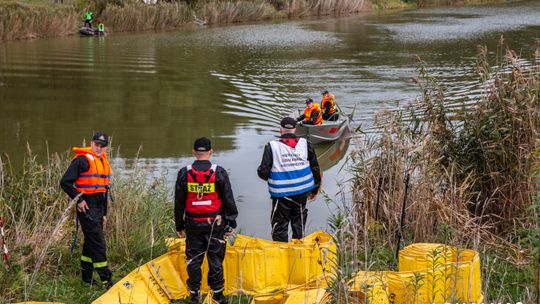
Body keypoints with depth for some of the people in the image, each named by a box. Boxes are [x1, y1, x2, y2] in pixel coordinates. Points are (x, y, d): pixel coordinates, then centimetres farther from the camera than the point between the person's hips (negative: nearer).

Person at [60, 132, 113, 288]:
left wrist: (104, 214, 21)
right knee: (97, 242, -9)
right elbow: (65, 182, -16)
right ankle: (106, 279, -8)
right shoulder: (83, 160, -11)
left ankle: (86, 277, 25)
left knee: (91, 241, 15)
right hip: (86, 207, -9)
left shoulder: (104, 163, 16)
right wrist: (78, 200, -15)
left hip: (98, 207, 9)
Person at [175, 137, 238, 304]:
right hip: (215, 224, -1)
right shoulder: (219, 173, -7)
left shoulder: (184, 174, -3)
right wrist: (231, 223, 8)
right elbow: (229, 201, -2)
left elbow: (179, 203, 3)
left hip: (193, 224, 1)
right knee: (215, 258, 8)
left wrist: (179, 226, 13)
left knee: (193, 259, 10)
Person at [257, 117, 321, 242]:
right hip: (302, 191, 4)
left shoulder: (272, 146, -11)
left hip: (281, 193, -4)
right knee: (299, 220, 21)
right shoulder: (306, 144, 0)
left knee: (280, 223, 10)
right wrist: (315, 189, 19)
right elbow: (315, 168, 7)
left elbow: (264, 172, -13)